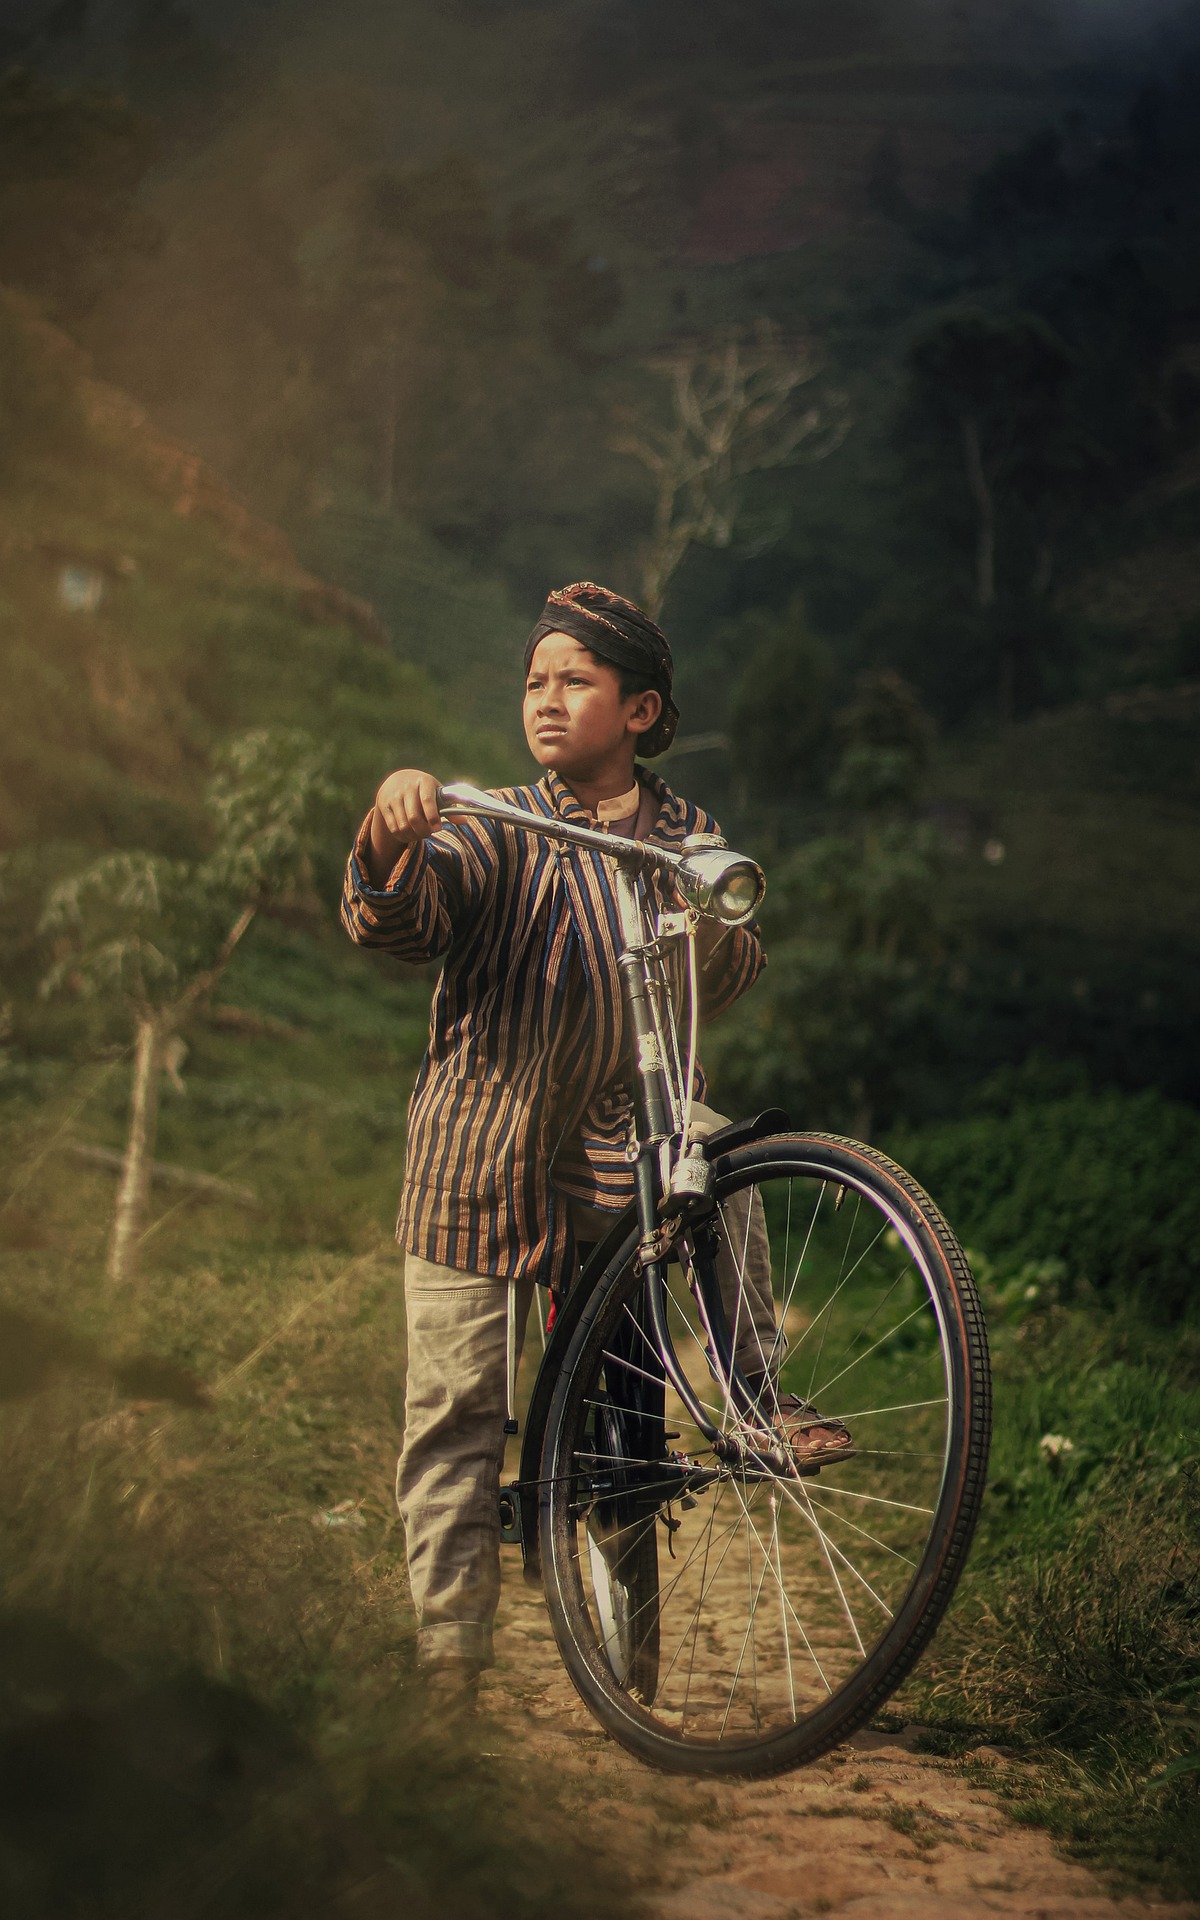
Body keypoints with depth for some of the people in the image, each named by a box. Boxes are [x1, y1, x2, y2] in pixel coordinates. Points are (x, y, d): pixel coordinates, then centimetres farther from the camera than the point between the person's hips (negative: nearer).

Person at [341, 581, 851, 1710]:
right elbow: (397, 920, -20)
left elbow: (725, 982, -4)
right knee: (454, 1411, -1)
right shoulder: (497, 832, -4)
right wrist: (389, 846, -41)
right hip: (476, 1159, -1)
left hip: (610, 1153, 1)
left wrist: (718, 915, -25)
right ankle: (446, 1660, 10)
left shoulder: (687, 842, 5)